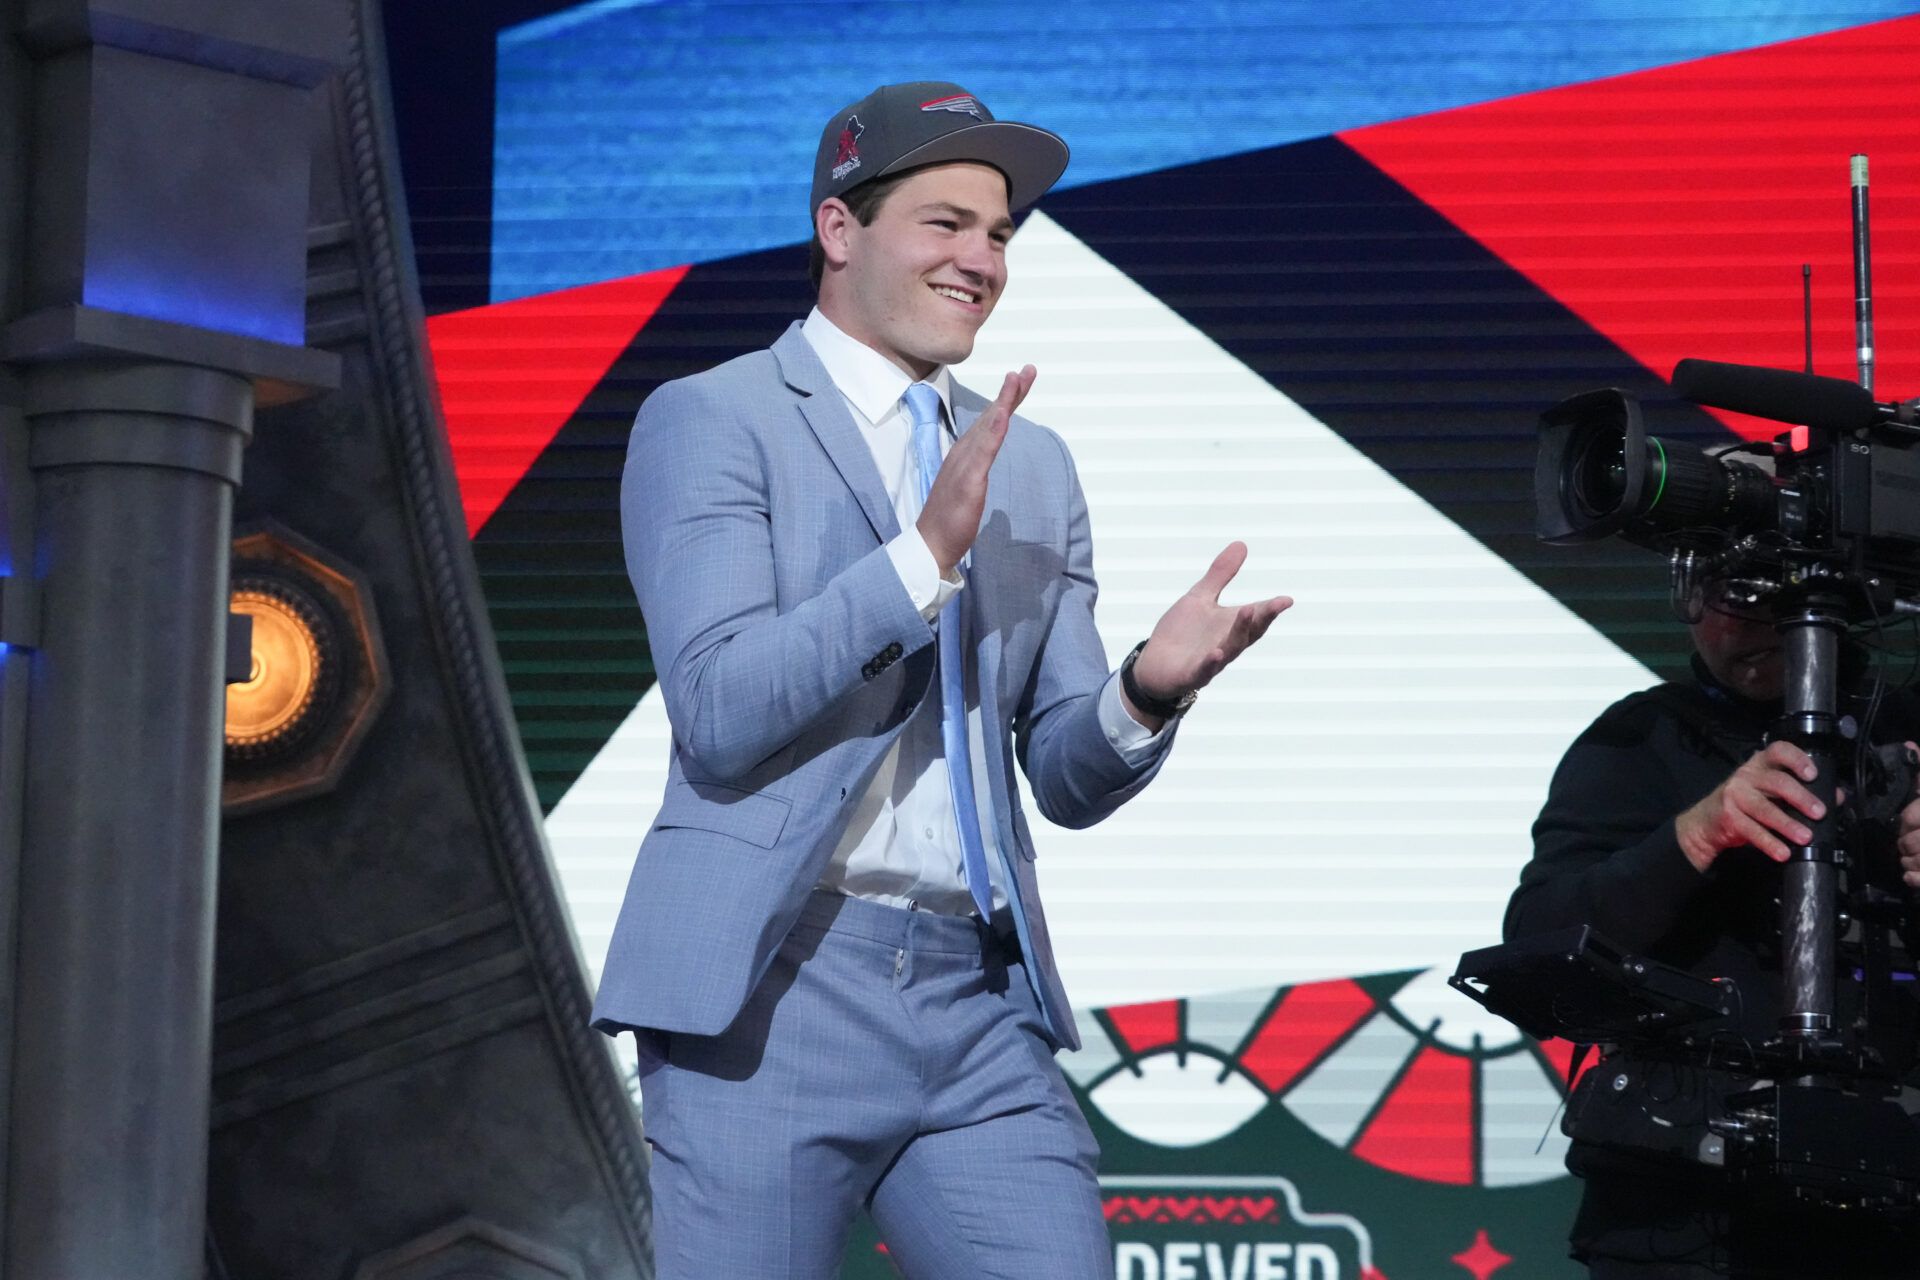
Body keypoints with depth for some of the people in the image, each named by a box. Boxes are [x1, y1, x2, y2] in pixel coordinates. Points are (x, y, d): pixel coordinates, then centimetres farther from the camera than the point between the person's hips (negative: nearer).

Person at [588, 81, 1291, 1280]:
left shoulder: (1036, 467, 17)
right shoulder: (710, 421, 0)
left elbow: (1067, 777, 14)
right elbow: (718, 709, -12)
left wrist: (1150, 689, -8)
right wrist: (926, 552, -20)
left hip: (983, 1002, 5)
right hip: (776, 990, -5)